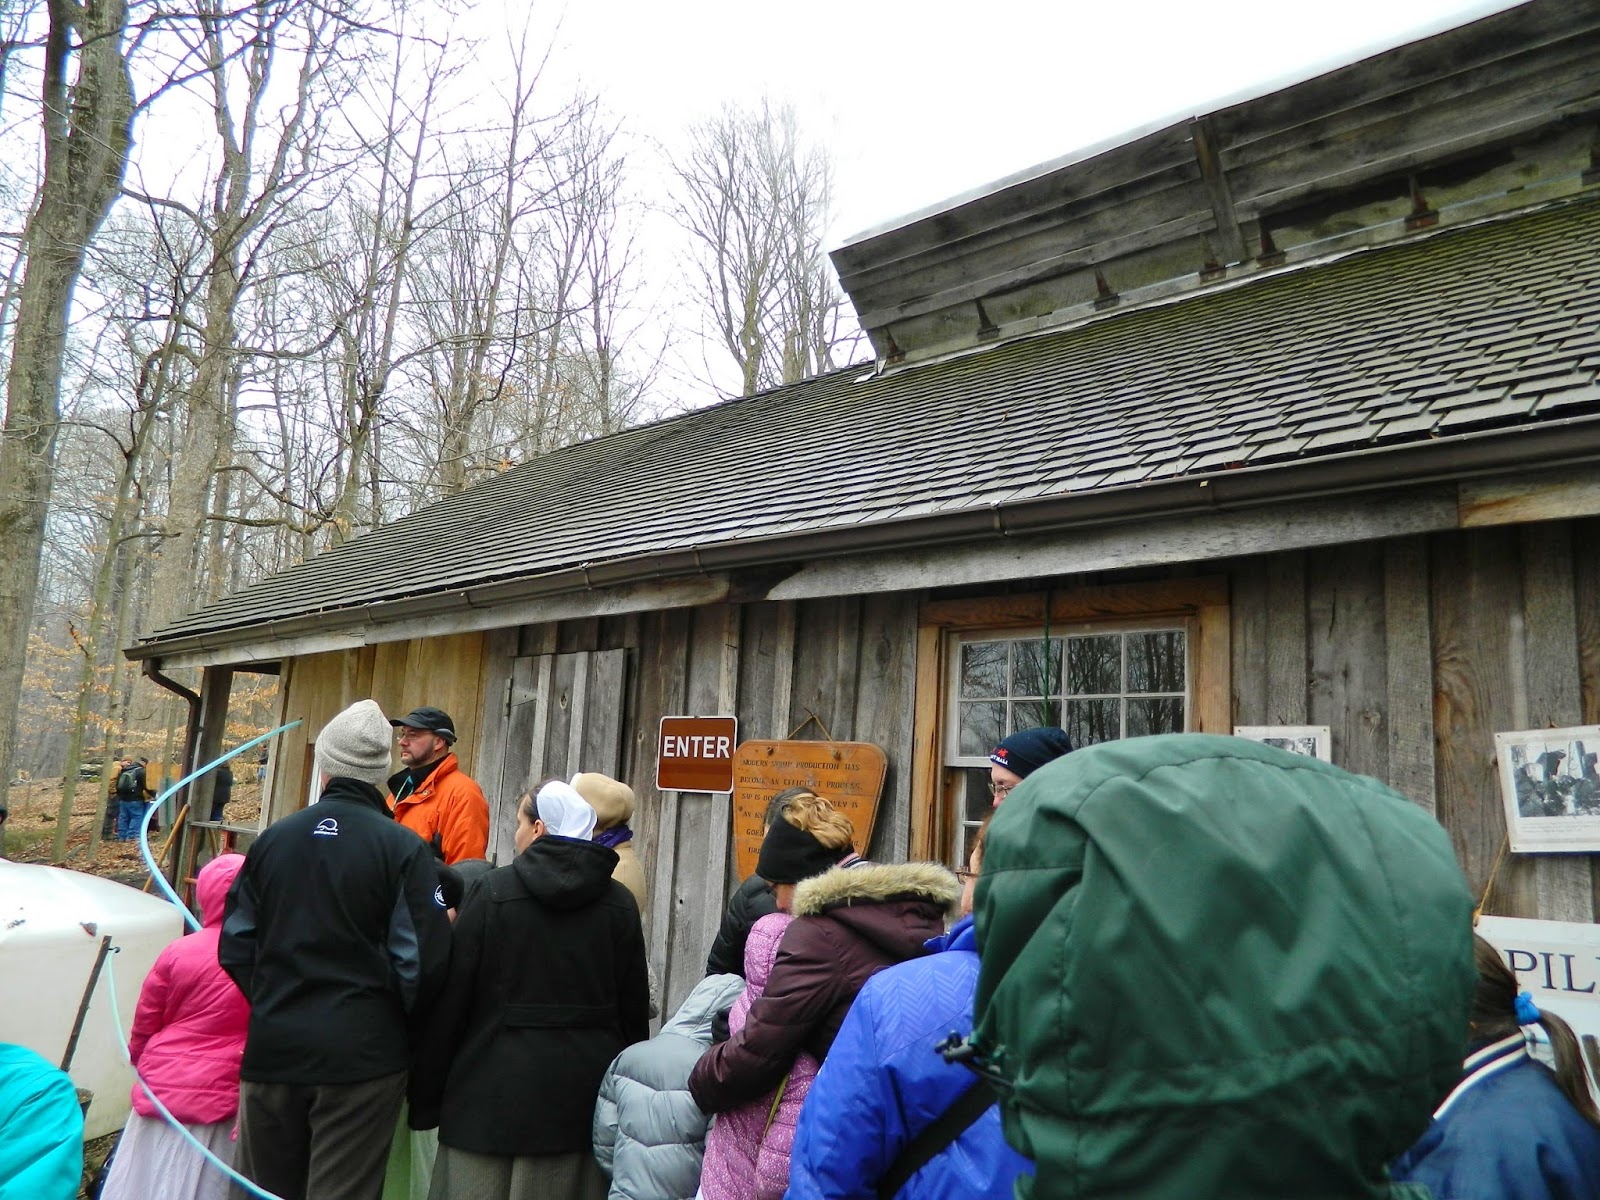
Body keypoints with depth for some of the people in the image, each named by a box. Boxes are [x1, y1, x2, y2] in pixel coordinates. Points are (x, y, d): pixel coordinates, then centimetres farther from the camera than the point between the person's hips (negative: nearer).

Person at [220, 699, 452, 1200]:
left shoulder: (273, 838, 2)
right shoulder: (404, 848, -12)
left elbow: (235, 947, 7)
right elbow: (422, 962, -14)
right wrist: (399, 1029, 4)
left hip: (272, 1049, 4)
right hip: (362, 1053, -4)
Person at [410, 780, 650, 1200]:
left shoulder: (492, 891, -8)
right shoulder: (620, 904, 1)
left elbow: (450, 999, -5)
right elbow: (634, 1009, 5)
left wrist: (425, 1098, 5)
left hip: (496, 1090, -3)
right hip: (584, 1096, 3)